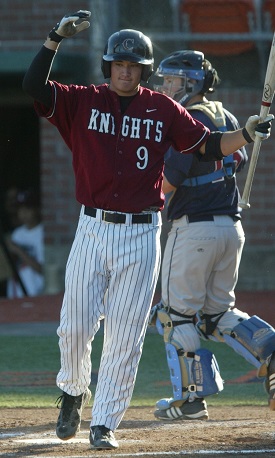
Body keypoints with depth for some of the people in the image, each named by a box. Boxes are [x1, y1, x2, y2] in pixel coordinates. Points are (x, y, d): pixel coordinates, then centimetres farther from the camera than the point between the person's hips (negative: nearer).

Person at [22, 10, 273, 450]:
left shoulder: (163, 109, 6)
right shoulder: (83, 102, 3)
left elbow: (209, 144, 5)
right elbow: (33, 85, -10)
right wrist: (57, 37, -16)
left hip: (142, 236, 0)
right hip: (92, 229, 0)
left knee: (126, 336, -2)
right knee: (75, 326, -2)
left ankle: (104, 423, 6)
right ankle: (73, 392, 27)